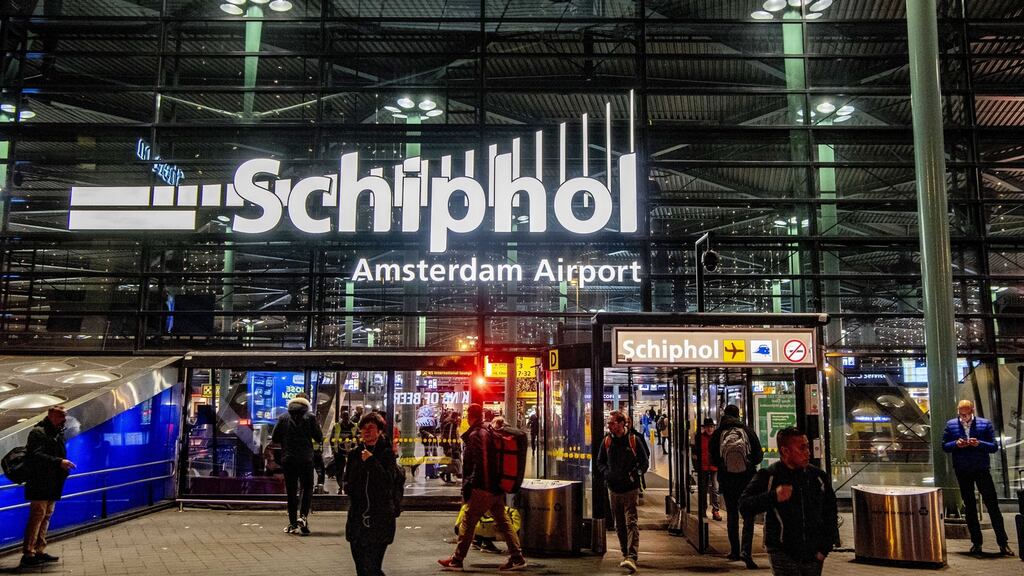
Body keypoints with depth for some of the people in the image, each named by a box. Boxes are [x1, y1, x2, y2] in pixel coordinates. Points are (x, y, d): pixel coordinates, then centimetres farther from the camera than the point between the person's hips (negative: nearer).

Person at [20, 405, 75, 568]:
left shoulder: (57, 434, 17)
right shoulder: (38, 433, -10)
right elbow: (36, 456, -22)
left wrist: (64, 465, 9)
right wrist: (59, 462, -30)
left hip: (52, 485, 9)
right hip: (40, 484, -9)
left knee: (46, 517, 11)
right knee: (37, 516, -10)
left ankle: (40, 551, 17)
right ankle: (28, 554, -6)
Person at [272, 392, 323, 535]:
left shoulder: (283, 417, 3)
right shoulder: (310, 417, -3)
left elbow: (275, 439, 4)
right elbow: (319, 437, -4)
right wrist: (319, 440, 17)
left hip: (288, 459, 2)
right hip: (306, 459, -2)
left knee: (291, 491, 9)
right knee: (307, 488, 10)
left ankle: (292, 523, 11)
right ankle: (303, 515, -9)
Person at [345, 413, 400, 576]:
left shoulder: (387, 453, -2)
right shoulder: (355, 453, 9)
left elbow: (388, 482, -13)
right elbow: (347, 483, 16)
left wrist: (371, 461, -16)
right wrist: (349, 488, -4)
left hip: (379, 519, -4)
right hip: (357, 518, 4)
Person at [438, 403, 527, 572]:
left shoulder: (475, 435, -11)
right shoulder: (488, 432, 14)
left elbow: (479, 463, -19)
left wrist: (469, 484, -13)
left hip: (482, 488, -9)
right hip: (497, 486, 9)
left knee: (468, 521, -1)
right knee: (502, 521, 11)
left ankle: (457, 559, 6)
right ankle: (517, 558, 11)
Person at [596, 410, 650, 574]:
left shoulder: (633, 440, -5)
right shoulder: (606, 441, 4)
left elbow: (645, 462, 1)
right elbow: (600, 461, 15)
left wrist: (635, 474, -13)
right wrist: (606, 473, -4)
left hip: (630, 488, -4)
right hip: (613, 489, 4)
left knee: (631, 523, -11)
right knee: (619, 525, 12)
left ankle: (632, 558, -17)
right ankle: (625, 554, 24)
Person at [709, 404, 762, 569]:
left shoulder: (717, 433, 0)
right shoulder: (747, 430, -1)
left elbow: (713, 459, 0)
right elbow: (759, 455, 0)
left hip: (727, 479, 1)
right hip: (747, 478, -1)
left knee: (732, 515, 15)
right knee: (748, 515, 0)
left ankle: (735, 550, 19)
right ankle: (745, 550, -16)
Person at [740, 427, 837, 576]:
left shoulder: (819, 477, 6)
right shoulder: (768, 477, -6)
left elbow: (831, 514, 16)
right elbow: (744, 507, -12)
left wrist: (825, 547, 9)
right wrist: (773, 497, -25)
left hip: (813, 556, 4)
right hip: (782, 554, -4)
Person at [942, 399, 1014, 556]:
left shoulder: (985, 424, -2)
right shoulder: (951, 425, 3)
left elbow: (994, 447, -4)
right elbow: (945, 446, 4)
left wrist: (979, 443, -22)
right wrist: (956, 444, -16)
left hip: (982, 470, -2)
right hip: (962, 472, 2)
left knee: (992, 505, -3)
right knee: (969, 507, 10)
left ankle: (1003, 543, 5)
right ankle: (976, 542, 18)